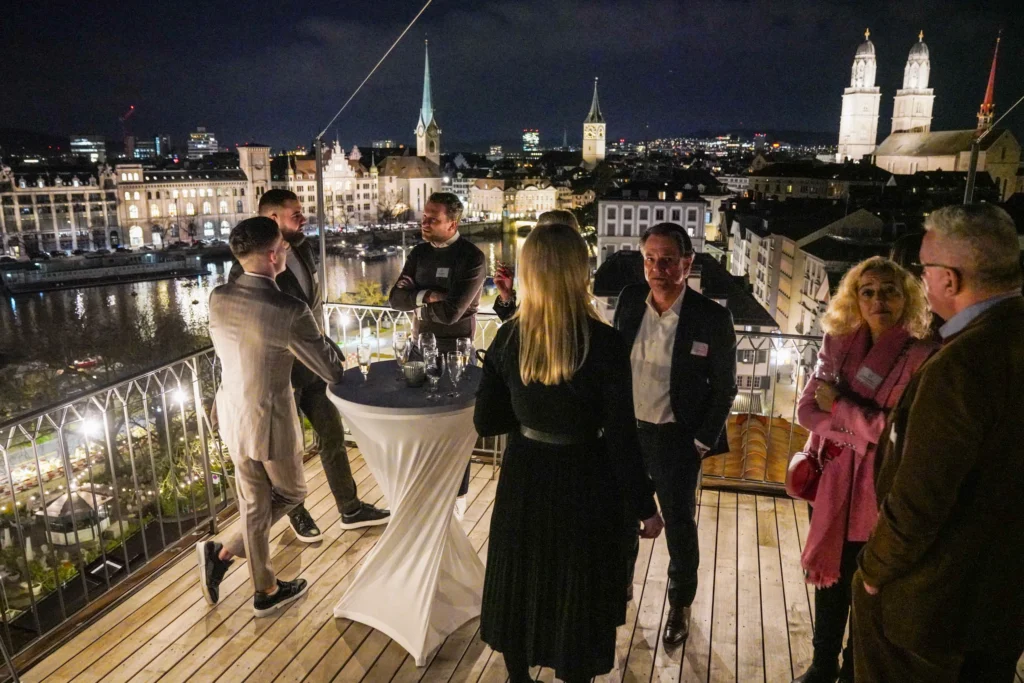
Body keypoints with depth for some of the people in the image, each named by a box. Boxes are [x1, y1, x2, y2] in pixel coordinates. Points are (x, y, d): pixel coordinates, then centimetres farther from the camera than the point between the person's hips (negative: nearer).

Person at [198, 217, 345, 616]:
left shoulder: (218, 299, -6)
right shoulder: (290, 312, -25)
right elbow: (332, 372, -15)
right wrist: (349, 366, 7)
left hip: (233, 417, 6)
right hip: (271, 423, -6)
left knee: (254, 505, 20)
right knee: (291, 493, 22)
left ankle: (265, 590, 31)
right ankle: (224, 553, 22)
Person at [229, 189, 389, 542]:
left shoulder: (303, 248, 2)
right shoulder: (249, 265, -19)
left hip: (315, 364, 7)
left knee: (333, 437, 15)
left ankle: (350, 508, 30)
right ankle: (296, 512, 36)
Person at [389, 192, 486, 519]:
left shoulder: (471, 258, -16)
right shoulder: (420, 252, 5)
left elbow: (450, 311, -23)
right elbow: (396, 298, -2)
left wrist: (417, 298, -9)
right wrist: (427, 296, -18)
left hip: (455, 351, -5)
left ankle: (457, 495, 22)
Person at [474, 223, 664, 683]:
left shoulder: (507, 338, -9)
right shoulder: (604, 344, -19)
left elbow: (486, 422, -2)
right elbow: (621, 437, -16)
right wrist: (644, 506, -4)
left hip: (524, 477, 4)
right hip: (583, 484, -3)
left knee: (520, 584, 23)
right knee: (577, 593, 18)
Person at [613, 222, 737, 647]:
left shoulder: (713, 318, -15)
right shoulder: (629, 300, -5)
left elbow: (724, 388, -7)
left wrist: (703, 442, -8)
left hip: (676, 439, -3)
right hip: (625, 429, 4)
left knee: (680, 526, 14)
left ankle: (680, 606, 39)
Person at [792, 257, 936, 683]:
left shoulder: (923, 356, -12)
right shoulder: (838, 344, 0)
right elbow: (807, 411, -4)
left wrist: (839, 404, -14)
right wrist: (862, 428, -16)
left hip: (879, 492, -4)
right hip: (831, 482, 4)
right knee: (829, 577, 19)